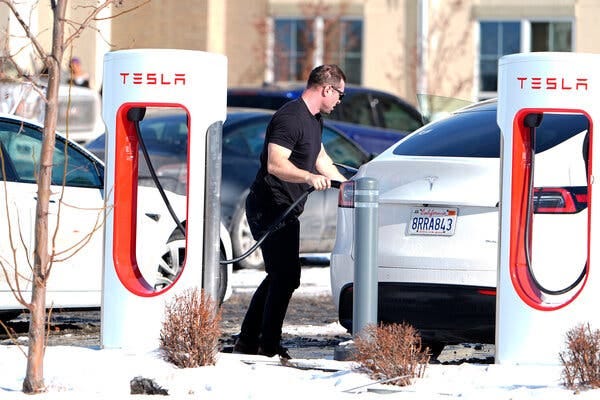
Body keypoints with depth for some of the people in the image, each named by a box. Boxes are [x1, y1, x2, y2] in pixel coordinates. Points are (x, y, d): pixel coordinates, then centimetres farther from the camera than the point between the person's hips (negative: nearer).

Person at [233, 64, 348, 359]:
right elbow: (275, 163, -30)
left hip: (285, 211, 11)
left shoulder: (314, 120, 16)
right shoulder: (290, 118, -19)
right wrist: (309, 177, -43)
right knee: (286, 277, -10)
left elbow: (320, 159, 31)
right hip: (270, 209, -11)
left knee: (279, 276, 15)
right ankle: (268, 344, -5)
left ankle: (248, 340, 21)